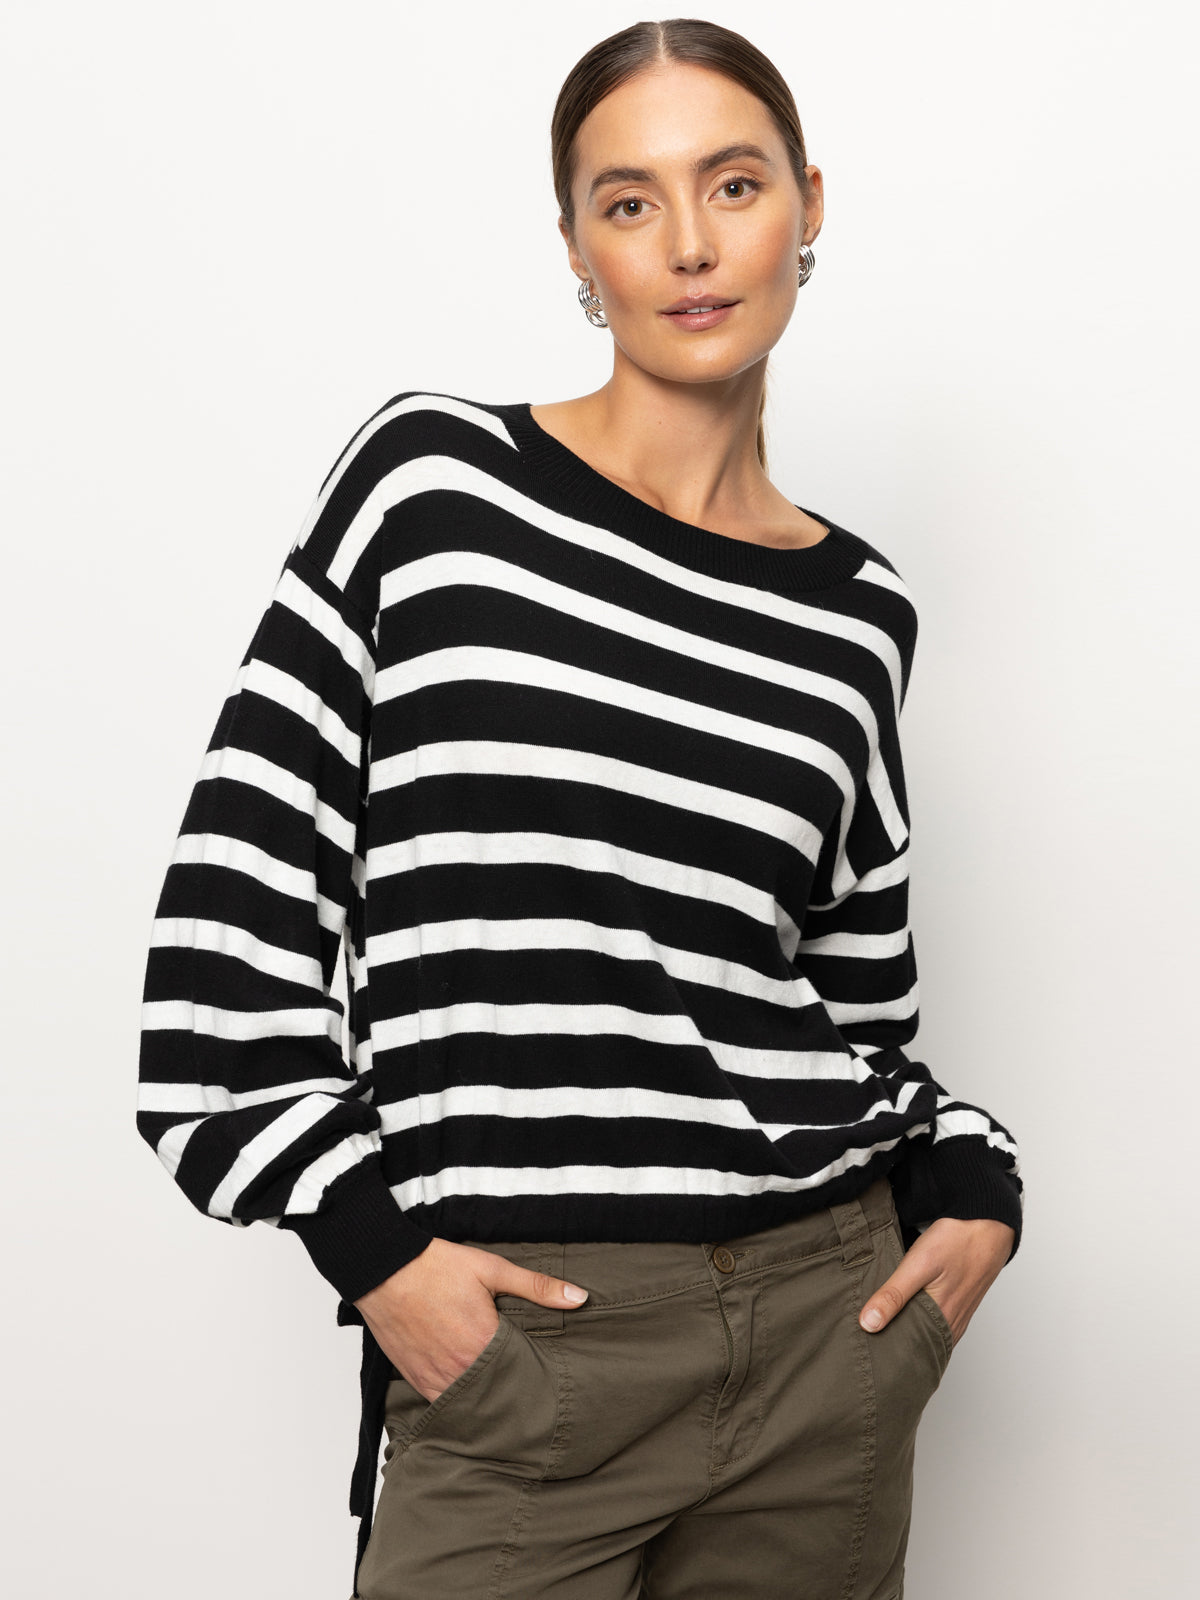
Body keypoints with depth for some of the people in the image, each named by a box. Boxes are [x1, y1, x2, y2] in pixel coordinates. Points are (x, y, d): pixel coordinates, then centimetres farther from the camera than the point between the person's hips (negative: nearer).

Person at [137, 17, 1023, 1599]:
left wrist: (970, 1191, -1)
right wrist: (369, 1241, -9)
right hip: (516, 1347, -3)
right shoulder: (435, 475, -2)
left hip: (828, 1332, 4)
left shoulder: (855, 610, 8)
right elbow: (237, 890, -4)